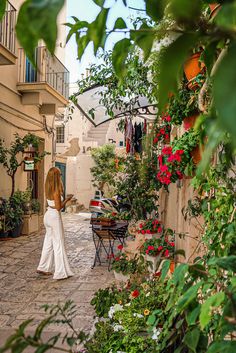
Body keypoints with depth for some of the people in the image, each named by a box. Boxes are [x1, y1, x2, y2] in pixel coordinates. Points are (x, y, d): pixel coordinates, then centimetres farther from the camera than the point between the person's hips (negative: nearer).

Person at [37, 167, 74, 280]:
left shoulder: (48, 189, 7)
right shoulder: (56, 190, -18)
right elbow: (58, 207, -16)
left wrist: (64, 200, 12)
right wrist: (67, 200, -6)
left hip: (48, 215, 8)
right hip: (55, 216, -8)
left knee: (48, 242, 17)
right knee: (59, 244, 0)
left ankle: (43, 268, 27)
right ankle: (61, 272, 7)